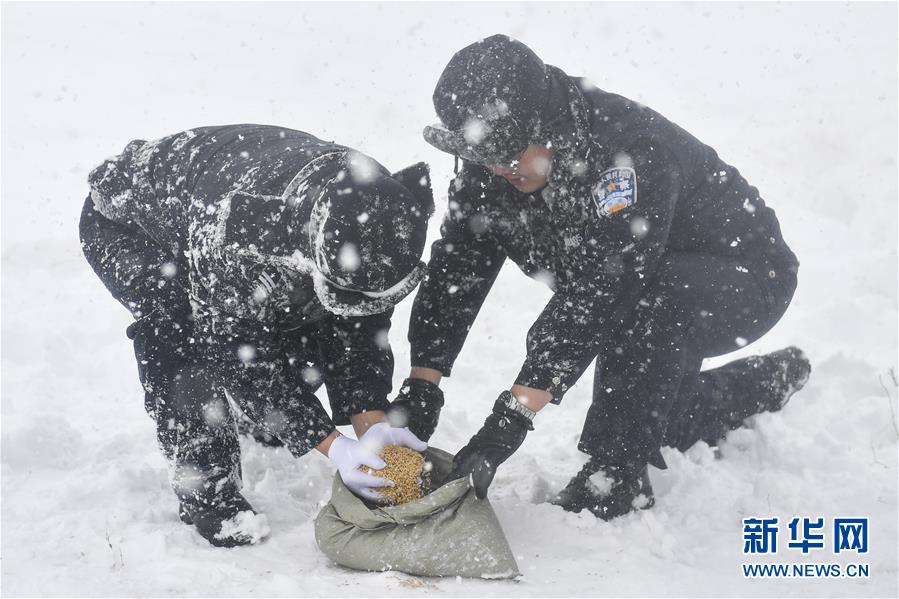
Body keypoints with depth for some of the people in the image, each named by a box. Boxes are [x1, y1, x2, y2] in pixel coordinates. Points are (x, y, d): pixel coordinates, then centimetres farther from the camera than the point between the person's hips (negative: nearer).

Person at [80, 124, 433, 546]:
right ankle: (206, 489, -15)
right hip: (124, 223, -5)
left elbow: (358, 327, -14)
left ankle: (265, 420, 24)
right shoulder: (237, 227, -46)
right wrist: (331, 446, -37)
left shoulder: (378, 216, -27)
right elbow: (241, 350, -35)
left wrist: (371, 425, -26)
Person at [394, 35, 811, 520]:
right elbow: (455, 268, -15)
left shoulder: (631, 150, -39)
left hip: (748, 278, -8)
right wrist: (421, 386, -27)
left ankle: (616, 477, -24)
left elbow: (594, 291, -44)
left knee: (645, 306, -39)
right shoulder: (494, 164, -15)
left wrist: (511, 417, -47)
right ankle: (766, 382, 38)